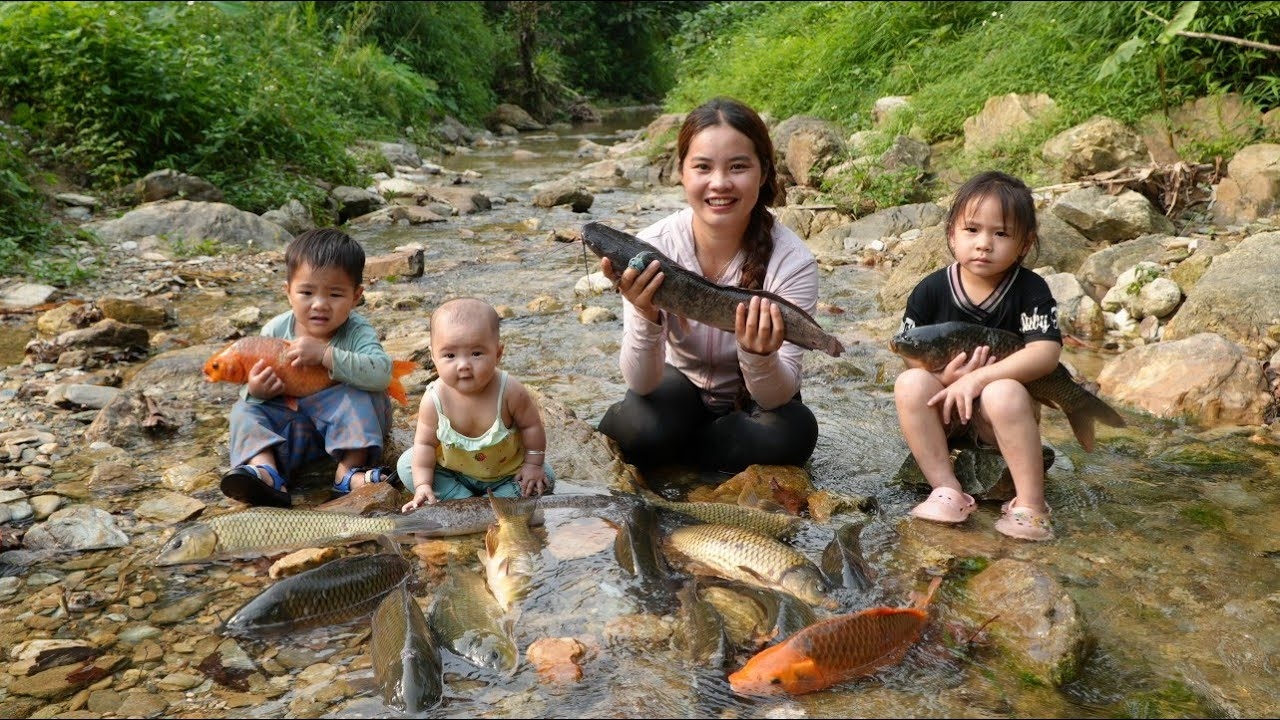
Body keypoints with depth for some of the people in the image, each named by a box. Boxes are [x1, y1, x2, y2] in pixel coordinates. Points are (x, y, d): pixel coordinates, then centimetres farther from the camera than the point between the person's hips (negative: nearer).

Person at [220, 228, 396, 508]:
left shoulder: (357, 332, -19)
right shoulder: (275, 331, -8)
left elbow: (380, 373, -39)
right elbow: (252, 385, 1)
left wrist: (325, 355, -41)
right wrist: (255, 390, -26)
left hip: (347, 422, -3)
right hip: (291, 423, 4)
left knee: (360, 395, -29)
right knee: (245, 409, -13)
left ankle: (350, 469, -27)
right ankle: (265, 469, -36)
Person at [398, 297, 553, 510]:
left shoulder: (509, 391, -31)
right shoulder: (434, 399, -28)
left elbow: (531, 425, -13)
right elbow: (425, 442, -15)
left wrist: (533, 464, -9)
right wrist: (423, 486, -19)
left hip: (507, 472, -1)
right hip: (452, 471, 1)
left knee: (545, 480, -15)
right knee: (407, 464, -11)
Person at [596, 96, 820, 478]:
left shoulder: (791, 261, -25)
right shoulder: (653, 246, -22)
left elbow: (778, 397, -24)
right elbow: (642, 384, -23)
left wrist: (759, 356, -47)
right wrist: (646, 317, -43)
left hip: (752, 399, 1)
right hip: (680, 383, 0)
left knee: (793, 434, -31)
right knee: (642, 428, -32)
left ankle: (669, 450, -6)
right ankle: (608, 431, 5)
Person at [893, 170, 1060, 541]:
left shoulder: (1031, 290, -9)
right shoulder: (931, 290, -5)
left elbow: (1046, 354, -22)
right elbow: (910, 358, -3)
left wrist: (978, 378, -30)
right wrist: (945, 379, -24)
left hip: (1000, 415, -2)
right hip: (942, 411, 2)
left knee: (1004, 394, -34)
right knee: (909, 384, -28)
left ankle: (1030, 504, -24)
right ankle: (947, 490, -23)